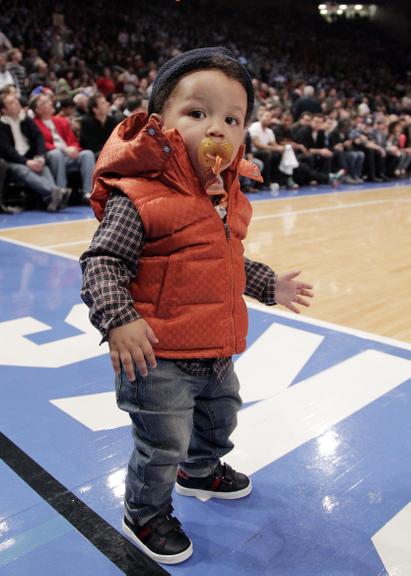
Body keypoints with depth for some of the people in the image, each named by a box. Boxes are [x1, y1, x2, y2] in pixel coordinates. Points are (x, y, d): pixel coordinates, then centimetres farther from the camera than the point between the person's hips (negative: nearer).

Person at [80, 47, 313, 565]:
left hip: (217, 352, 8)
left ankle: (199, 471, 59)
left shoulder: (226, 198, 5)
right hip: (158, 359, -8)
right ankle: (144, 515, 35)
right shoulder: (138, 196, -20)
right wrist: (118, 320, -31)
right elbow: (102, 262, -19)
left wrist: (270, 286, 22)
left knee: (221, 418, 28)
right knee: (162, 447, 5)